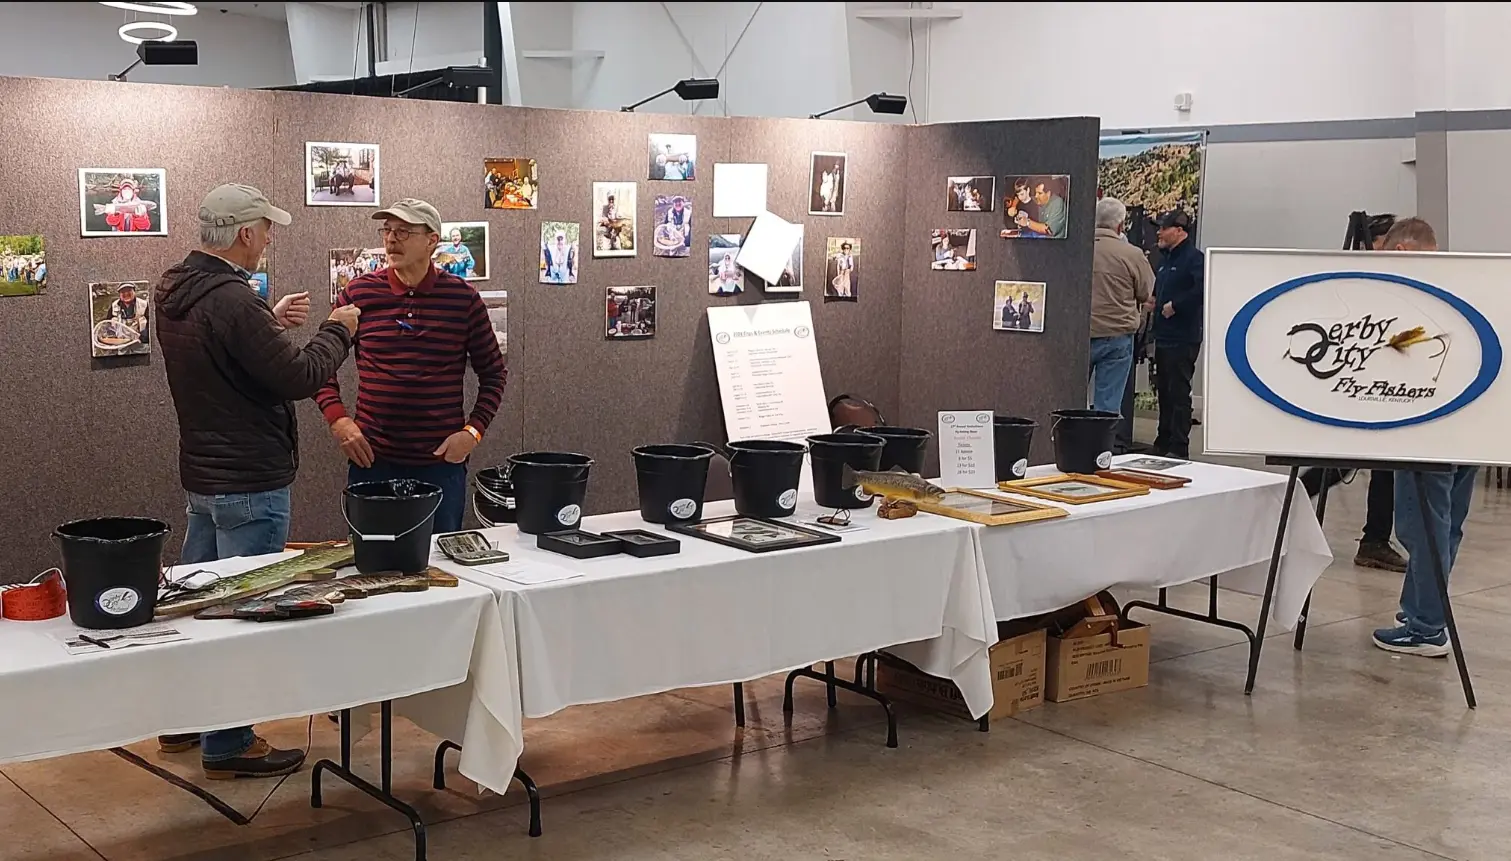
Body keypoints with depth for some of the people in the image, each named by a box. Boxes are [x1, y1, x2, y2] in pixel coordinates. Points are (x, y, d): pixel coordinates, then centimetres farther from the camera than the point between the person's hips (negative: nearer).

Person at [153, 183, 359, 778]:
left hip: (202, 473, 10)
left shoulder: (173, 293, 6)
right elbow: (299, 377, -21)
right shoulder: (232, 302, -24)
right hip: (249, 482, -10)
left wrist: (271, 322, 16)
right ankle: (228, 745, 8)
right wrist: (337, 331, -5)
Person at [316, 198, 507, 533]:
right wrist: (338, 421, -5)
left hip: (443, 460, 0)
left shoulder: (462, 298, 0)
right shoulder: (359, 293, 1)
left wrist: (474, 430, -4)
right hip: (371, 459, 0)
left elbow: (492, 372, 8)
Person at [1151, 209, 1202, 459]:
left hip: (1182, 339, -10)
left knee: (1178, 393, -8)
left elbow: (1201, 290, -27)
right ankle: (1163, 444, 22)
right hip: (1163, 336, 10)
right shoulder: (1166, 259, 18)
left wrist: (1175, 305, -19)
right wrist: (1153, 301, 10)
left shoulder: (1194, 258, -12)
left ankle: (1178, 448, -5)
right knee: (1164, 391, 14)